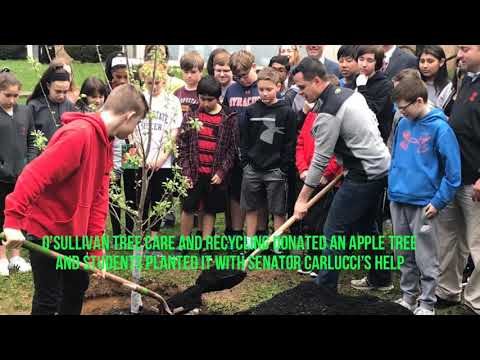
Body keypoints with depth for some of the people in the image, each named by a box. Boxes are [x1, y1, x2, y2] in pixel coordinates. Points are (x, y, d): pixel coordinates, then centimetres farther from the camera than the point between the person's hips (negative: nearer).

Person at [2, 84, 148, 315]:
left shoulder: (105, 142, 7)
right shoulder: (79, 134, -25)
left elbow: (98, 197, 7)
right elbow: (34, 175, -31)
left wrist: (96, 249, 3)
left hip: (74, 231, 10)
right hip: (47, 231, -10)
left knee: (78, 286, 21)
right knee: (49, 300, -1)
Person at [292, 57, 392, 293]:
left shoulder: (328, 112, -19)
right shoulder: (351, 93, 8)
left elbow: (320, 160, -16)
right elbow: (373, 122, 19)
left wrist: (302, 199, -10)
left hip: (363, 176, -10)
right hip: (382, 167, 10)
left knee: (334, 232, -4)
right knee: (366, 226, 23)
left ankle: (324, 290, -1)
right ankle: (380, 280, 33)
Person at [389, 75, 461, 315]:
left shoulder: (439, 128, -14)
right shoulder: (403, 124, 4)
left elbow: (453, 170, -12)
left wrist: (439, 201, -12)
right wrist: (393, 186, 12)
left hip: (424, 204, -6)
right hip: (398, 200, 6)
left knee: (426, 258, 3)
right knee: (404, 255, 16)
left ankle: (427, 304, 14)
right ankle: (408, 296, 30)